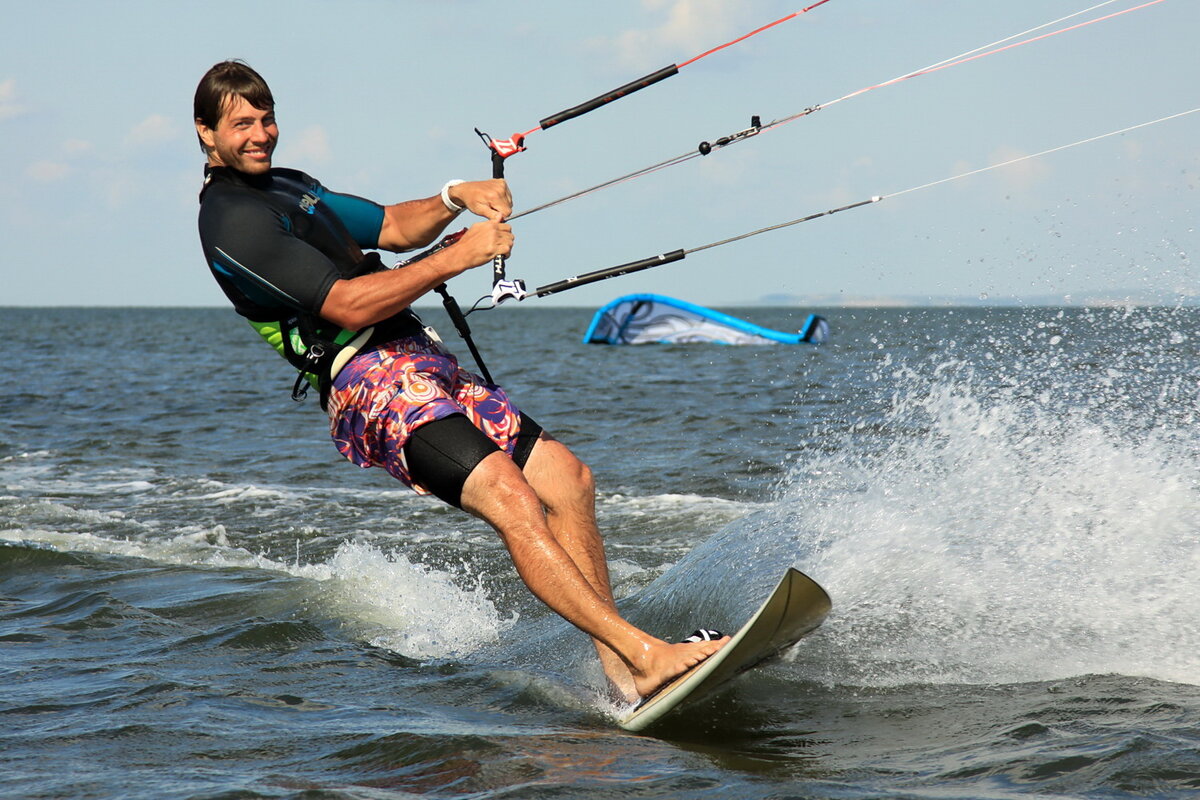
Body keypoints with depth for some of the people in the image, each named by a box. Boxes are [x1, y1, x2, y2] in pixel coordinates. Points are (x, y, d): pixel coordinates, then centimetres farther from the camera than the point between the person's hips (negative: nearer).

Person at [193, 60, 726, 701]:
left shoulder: (288, 187, 21)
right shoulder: (231, 219, -10)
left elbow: (393, 228, 28)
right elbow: (349, 306, -17)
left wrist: (455, 197, 7)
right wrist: (458, 257, -14)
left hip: (421, 360, 10)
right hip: (370, 382, -10)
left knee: (567, 478, 1)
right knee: (511, 499, -24)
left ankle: (617, 667, 2)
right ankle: (644, 655, -32)